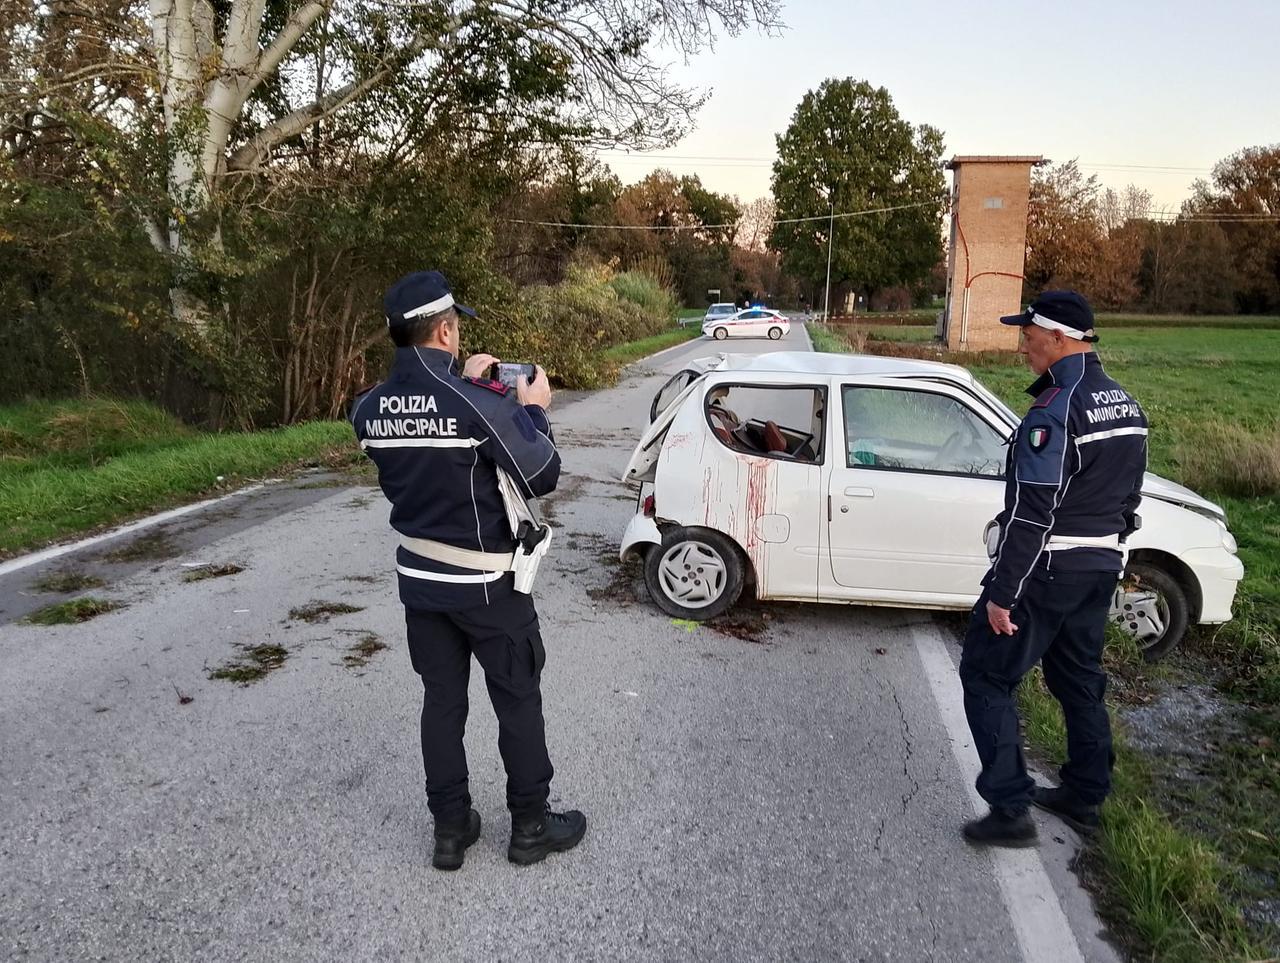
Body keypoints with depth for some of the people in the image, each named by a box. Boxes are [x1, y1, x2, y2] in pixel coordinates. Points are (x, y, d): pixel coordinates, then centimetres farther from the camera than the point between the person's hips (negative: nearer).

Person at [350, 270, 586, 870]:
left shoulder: (370, 407, -4)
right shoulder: (482, 402, -23)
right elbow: (540, 477, -15)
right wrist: (533, 410, -1)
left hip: (419, 578, 6)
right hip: (485, 583, -5)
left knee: (441, 701, 16)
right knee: (518, 702, 11)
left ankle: (450, 830, 26)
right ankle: (531, 827, 24)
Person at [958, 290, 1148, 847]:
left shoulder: (1055, 413, -22)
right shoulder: (1127, 407, 7)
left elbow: (1030, 515, -24)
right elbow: (1128, 498, 15)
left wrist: (1002, 594, -19)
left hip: (1045, 571, -9)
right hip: (1100, 568, 9)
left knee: (986, 676, 2)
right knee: (1080, 679, 20)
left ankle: (1010, 810, 3)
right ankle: (1085, 798, 33)